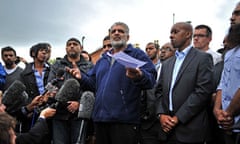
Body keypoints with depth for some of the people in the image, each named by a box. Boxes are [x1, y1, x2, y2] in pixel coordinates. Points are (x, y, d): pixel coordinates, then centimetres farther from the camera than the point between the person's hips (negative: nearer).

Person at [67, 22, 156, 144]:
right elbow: (94, 83, 22)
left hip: (124, 120, -6)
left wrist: (139, 76, -34)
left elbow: (151, 79, -12)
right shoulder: (102, 60, 22)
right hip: (100, 118, 6)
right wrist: (81, 77, 2)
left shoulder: (137, 54, 2)